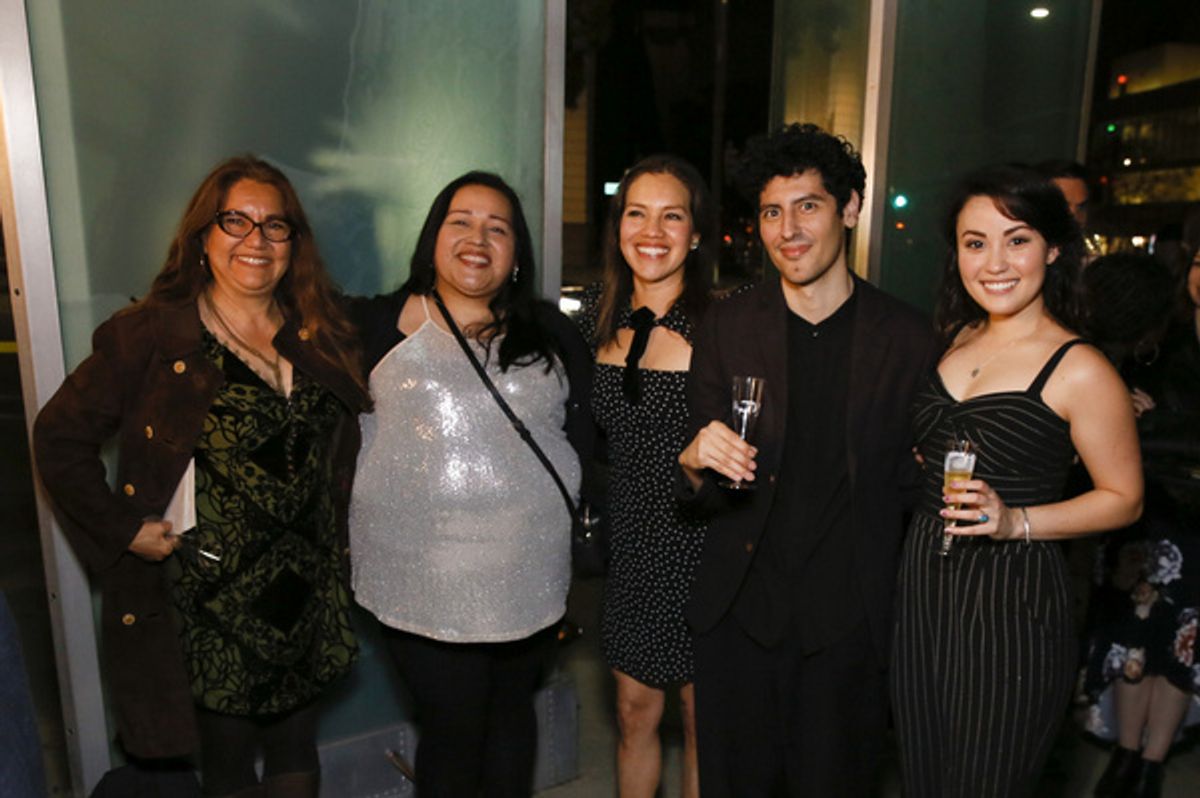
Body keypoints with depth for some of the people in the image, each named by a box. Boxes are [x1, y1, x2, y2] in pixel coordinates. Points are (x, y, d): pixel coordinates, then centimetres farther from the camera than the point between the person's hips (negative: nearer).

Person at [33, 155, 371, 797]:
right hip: (209, 604, -3)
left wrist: (332, 551, 5)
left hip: (305, 602, 4)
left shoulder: (324, 340, 4)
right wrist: (125, 530, -11)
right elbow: (59, 437, -5)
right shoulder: (150, 337, -9)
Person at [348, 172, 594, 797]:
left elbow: (585, 444, 9)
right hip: (421, 584, -2)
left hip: (530, 578, 2)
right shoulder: (377, 326, 1)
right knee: (453, 728, 7)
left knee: (511, 711, 19)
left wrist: (578, 551, 7)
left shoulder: (553, 335, 6)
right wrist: (350, 546, 2)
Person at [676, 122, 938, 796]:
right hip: (739, 612, 1)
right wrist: (696, 462, -21)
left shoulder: (909, 339, -5)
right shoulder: (726, 328, -2)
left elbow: (912, 485, 3)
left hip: (848, 620, 0)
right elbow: (706, 496, 0)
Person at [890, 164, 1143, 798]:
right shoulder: (954, 341, 6)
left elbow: (1123, 498, -6)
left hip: (1012, 600, -5)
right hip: (922, 585, 6)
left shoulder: (1080, 371, -12)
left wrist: (1016, 521, -19)